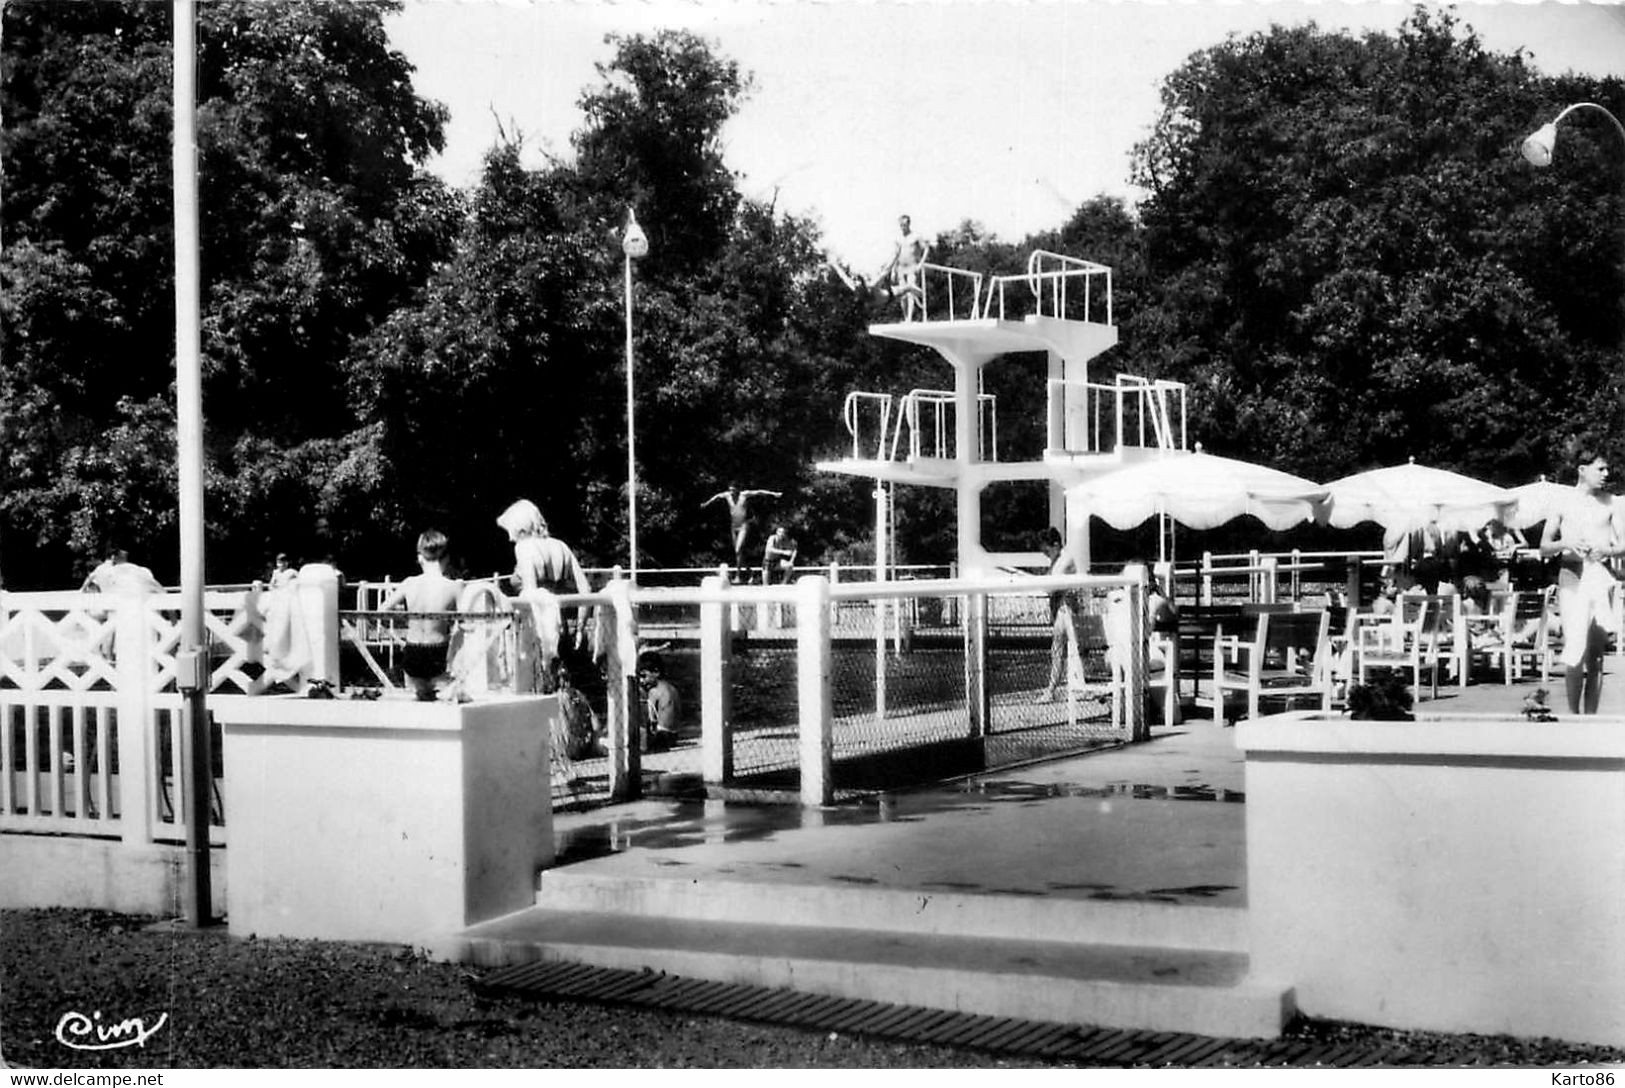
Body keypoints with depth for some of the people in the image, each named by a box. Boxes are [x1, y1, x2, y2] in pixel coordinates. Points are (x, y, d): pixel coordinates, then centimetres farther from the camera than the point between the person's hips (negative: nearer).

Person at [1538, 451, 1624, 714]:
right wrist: (1564, 544, -14)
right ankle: (1573, 714, -7)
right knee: (1575, 648, -14)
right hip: (1571, 576, -2)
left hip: (1601, 574, 2)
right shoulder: (1563, 504, 5)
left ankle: (1591, 715, 10)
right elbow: (1544, 548, 7)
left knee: (1596, 654, 4)